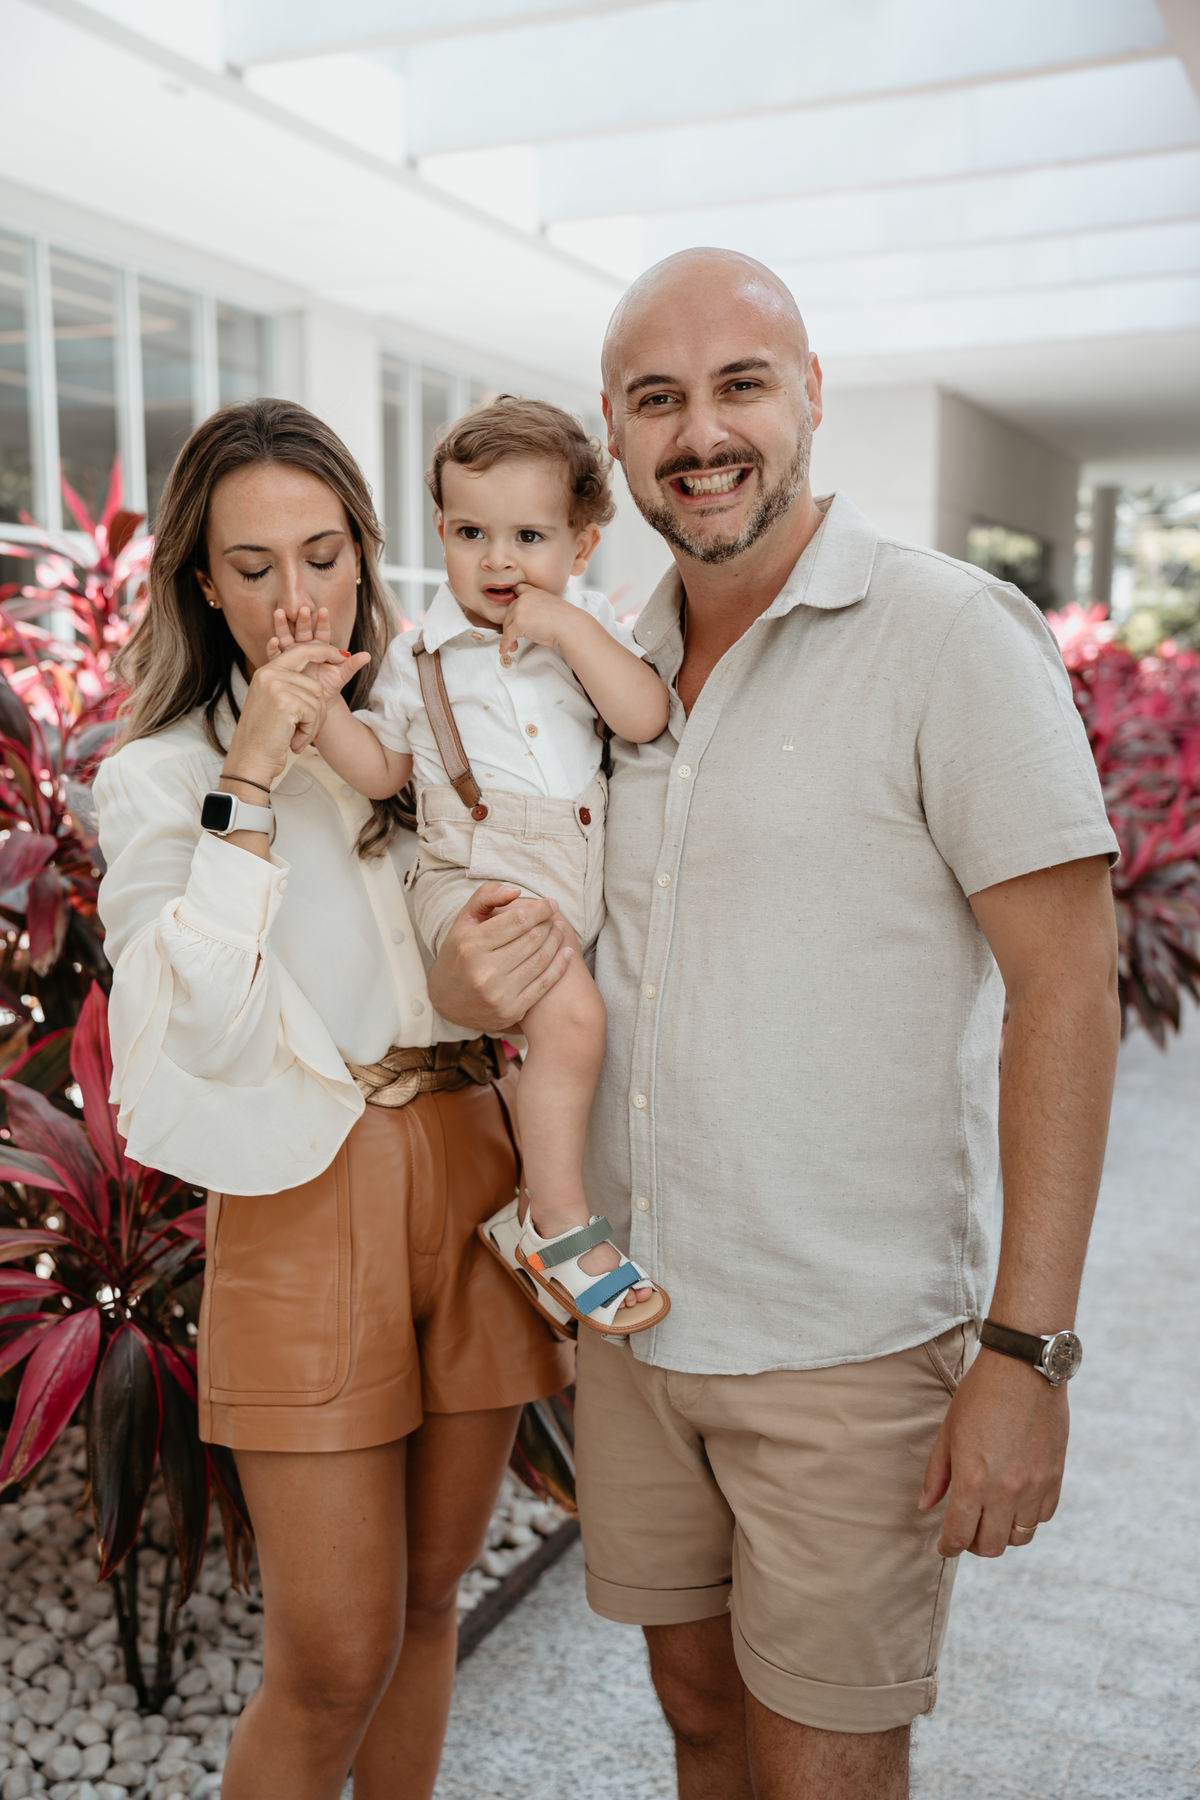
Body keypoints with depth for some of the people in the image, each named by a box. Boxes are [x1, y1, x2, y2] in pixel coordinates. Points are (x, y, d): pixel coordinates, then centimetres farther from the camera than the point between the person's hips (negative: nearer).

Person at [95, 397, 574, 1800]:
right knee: (333, 1663, 2)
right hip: (310, 1201, -3)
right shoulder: (160, 777, -2)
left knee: (424, 1606, 17)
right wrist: (247, 788, -18)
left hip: (475, 1171, 4)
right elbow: (208, 1029, -15)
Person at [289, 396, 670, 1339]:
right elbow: (379, 767, 9)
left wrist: (569, 627, -14)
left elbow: (647, 719, -8)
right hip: (481, 878, -4)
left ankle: (540, 1207, 20)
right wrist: (323, 698, -7)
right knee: (571, 1015, -27)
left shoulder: (591, 629, 7)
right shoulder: (422, 650, 6)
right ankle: (557, 1224, -12)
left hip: (585, 878, 5)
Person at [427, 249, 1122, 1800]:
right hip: (629, 1310, 6)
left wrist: (1026, 1353, -17)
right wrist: (475, 975, -6)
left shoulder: (951, 638, -12)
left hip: (846, 1343, -5)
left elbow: (1067, 987, -14)